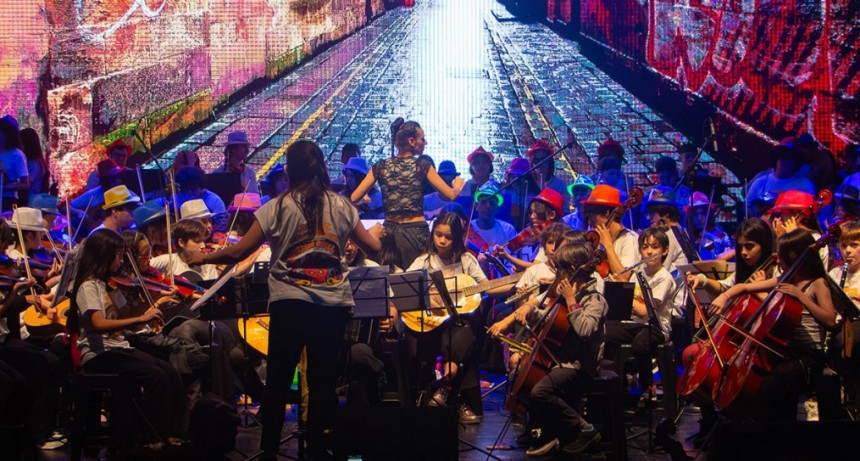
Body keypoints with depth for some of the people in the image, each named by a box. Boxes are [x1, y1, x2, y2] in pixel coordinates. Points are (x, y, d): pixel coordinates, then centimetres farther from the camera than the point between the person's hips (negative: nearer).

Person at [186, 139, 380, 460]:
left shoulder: (278, 207, -4)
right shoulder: (341, 206, 3)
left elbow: (238, 252, -5)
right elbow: (373, 248, 9)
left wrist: (202, 258, 11)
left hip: (290, 301, -2)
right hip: (334, 302, 2)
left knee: (278, 380, 8)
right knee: (323, 380, 9)